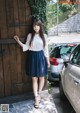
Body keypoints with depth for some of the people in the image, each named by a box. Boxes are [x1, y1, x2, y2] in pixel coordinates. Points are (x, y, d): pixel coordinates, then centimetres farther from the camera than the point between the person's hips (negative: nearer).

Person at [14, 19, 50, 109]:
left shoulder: (44, 36, 0)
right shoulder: (30, 35, 1)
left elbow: (46, 49, 4)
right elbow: (26, 47, 1)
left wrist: (48, 60, 5)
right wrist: (18, 41, -12)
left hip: (41, 57, 0)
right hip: (32, 57, 0)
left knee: (41, 77, 8)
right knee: (34, 78, 4)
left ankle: (38, 94, 29)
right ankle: (36, 98, 11)